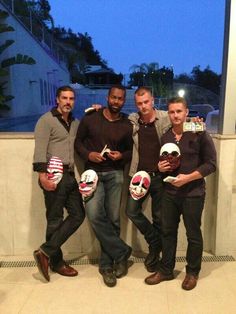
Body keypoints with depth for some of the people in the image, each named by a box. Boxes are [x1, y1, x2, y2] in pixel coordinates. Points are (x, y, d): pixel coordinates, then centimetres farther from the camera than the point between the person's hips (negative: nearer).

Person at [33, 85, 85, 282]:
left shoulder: (75, 123, 19)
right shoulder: (46, 120, -3)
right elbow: (40, 150, -12)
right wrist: (42, 174, -23)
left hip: (70, 175, 8)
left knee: (78, 215, 6)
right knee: (55, 219, 1)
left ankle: (46, 252, 12)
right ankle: (56, 261, 16)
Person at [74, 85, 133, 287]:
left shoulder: (127, 125, 5)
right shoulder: (90, 118, 2)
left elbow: (130, 151, 13)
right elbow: (78, 141, 7)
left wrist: (121, 156, -10)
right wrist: (88, 154, -12)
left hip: (115, 174, 1)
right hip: (93, 172, -1)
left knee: (113, 219, 1)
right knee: (95, 214, -18)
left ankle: (107, 265, 19)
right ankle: (121, 252, 1)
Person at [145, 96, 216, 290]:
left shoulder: (199, 134, -8)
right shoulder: (164, 136, 7)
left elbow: (211, 164, -10)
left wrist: (188, 177, -20)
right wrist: (160, 167, -4)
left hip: (193, 193, -4)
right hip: (170, 191, 5)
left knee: (193, 234, 9)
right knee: (168, 231, 12)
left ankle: (193, 272, 29)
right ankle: (166, 270, 29)